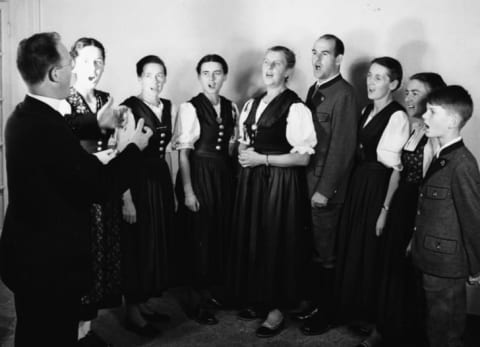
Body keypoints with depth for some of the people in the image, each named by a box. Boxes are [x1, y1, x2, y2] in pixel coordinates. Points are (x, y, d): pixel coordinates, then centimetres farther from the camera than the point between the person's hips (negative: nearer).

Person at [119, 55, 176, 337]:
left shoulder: (170, 108, 8)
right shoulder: (129, 108, -13)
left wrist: (174, 189, 12)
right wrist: (126, 199, -19)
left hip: (162, 178, 7)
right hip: (137, 180, -7)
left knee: (159, 241, 14)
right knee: (137, 243, 2)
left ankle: (144, 303, 30)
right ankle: (133, 312, 18)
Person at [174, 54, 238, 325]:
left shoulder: (231, 108, 5)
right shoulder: (190, 108, -11)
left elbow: (232, 146, 12)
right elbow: (183, 152, -11)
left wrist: (234, 177, 5)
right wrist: (187, 190, -13)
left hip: (224, 175, 5)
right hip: (198, 175, -5)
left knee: (222, 233, 12)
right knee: (199, 236, 4)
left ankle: (215, 291, 31)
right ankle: (197, 300, 20)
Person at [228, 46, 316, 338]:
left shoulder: (296, 108, -14)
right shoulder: (251, 104, 10)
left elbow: (303, 158, -15)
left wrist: (262, 159, -17)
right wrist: (243, 154, 2)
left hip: (281, 182, -7)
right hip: (252, 180, 7)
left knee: (276, 243, 3)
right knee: (251, 240, 12)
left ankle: (277, 309, 18)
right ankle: (256, 301, 29)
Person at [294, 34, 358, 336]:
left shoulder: (344, 94, -14)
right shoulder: (314, 90, 13)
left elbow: (342, 146, -17)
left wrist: (325, 189, -16)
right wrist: (306, 183, 9)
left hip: (326, 187, -7)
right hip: (307, 181, 7)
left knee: (324, 254, 5)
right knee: (311, 248, 15)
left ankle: (325, 312, 21)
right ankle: (314, 301, 30)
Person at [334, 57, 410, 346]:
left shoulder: (397, 117, -15)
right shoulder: (366, 111, 10)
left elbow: (397, 168, -16)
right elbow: (360, 152, 10)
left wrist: (386, 208, -17)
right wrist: (355, 184, 3)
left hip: (379, 187, -8)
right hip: (358, 183, 8)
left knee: (371, 253, 5)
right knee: (352, 249, 17)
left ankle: (374, 318, 25)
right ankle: (353, 310, 36)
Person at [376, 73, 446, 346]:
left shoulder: (434, 137, -20)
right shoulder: (410, 128, 6)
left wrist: (418, 231, -18)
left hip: (419, 213, -8)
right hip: (400, 208, 8)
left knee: (410, 277, 10)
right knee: (393, 272, 20)